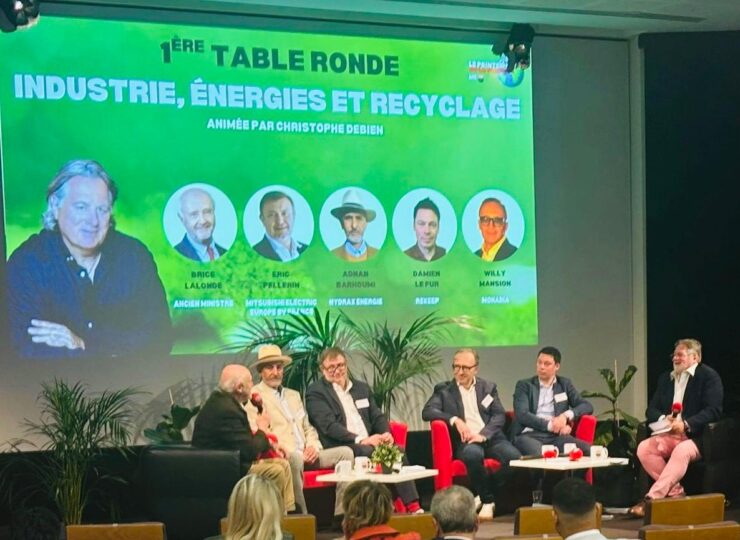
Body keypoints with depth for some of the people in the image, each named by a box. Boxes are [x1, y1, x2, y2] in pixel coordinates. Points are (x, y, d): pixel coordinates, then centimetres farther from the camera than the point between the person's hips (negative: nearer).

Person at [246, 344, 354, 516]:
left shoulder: (294, 395, 27)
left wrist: (313, 446, 1)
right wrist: (291, 451, -17)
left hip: (306, 455, 7)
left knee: (345, 452, -13)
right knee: (296, 458, -39)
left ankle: (341, 516, -18)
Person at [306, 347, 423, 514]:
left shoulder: (362, 388, 23)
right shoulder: (316, 392, 3)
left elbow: (377, 417, 21)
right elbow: (328, 426, -9)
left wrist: (386, 433, -4)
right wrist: (360, 440, -20)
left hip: (369, 443, 5)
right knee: (373, 452, -34)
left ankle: (413, 506, -30)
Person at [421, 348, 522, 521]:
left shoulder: (488, 388, 18)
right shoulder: (443, 390, 13)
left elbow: (499, 415, 7)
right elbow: (427, 411, -2)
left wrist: (483, 434, -11)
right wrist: (454, 420, -16)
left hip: (490, 437, 2)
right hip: (465, 440, -2)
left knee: (515, 457, -28)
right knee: (473, 454, -38)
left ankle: (487, 499, -6)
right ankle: (487, 500, -16)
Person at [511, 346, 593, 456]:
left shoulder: (565, 384, 21)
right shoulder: (524, 385, 13)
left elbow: (587, 406, 12)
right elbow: (522, 415, -2)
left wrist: (566, 415, -8)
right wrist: (549, 425, -13)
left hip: (556, 435, 3)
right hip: (529, 435, -3)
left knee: (589, 451, -27)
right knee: (538, 456, -42)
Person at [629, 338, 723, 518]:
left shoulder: (709, 376, -1)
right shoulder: (665, 378, 19)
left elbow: (714, 410, -12)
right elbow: (651, 409, 15)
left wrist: (686, 425, -24)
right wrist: (663, 419, -9)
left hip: (696, 437, -6)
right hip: (669, 434, 6)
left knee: (681, 451, -38)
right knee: (644, 448, -23)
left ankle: (652, 498, -40)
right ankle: (675, 492, -15)